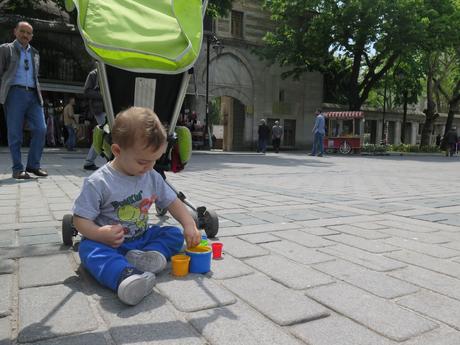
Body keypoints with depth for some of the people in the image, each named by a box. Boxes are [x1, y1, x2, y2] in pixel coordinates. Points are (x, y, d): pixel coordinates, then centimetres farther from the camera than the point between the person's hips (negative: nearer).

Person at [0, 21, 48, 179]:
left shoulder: (35, 53, 22)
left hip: (33, 95, 4)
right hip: (15, 93, -4)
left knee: (41, 129, -8)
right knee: (15, 133, -4)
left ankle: (33, 165, 3)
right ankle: (18, 169, 1)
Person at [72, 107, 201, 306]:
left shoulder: (152, 178, 1)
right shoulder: (98, 183, -15)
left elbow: (172, 202, 7)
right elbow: (80, 219, -13)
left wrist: (189, 225, -8)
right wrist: (100, 234, -33)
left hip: (141, 238, 5)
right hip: (110, 242, -5)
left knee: (175, 234, -8)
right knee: (89, 249, -34)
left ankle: (150, 254, -35)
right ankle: (125, 275, -60)